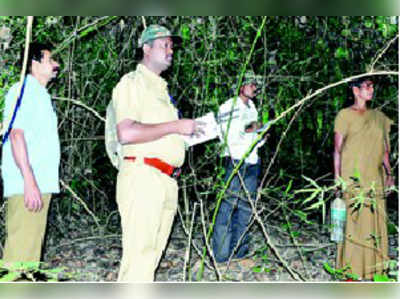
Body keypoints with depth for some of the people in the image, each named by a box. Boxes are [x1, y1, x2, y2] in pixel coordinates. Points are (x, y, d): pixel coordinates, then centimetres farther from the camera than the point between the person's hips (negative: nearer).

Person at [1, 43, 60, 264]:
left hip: (41, 184, 9)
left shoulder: (41, 94, 22)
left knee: (33, 245, 10)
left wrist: (40, 183, 17)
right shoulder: (22, 90, -6)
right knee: (21, 247, -11)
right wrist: (29, 181, -23)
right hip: (25, 185, -9)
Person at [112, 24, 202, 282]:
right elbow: (126, 133, -17)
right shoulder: (133, 82, -2)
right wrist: (175, 126, -13)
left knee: (152, 254, 10)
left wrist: (190, 130, 16)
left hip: (167, 181, 9)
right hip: (142, 176, -9)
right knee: (138, 255, -12)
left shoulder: (161, 87, 26)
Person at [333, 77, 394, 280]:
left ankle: (374, 268, 16)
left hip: (375, 178, 5)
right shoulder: (345, 115, 0)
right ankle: (352, 270, 4)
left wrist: (388, 173, 12)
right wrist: (337, 177, -7)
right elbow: (338, 149, -2)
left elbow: (384, 148, 18)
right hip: (353, 178, -5)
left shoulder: (378, 117, 15)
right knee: (353, 220, -5)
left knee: (376, 220, 6)